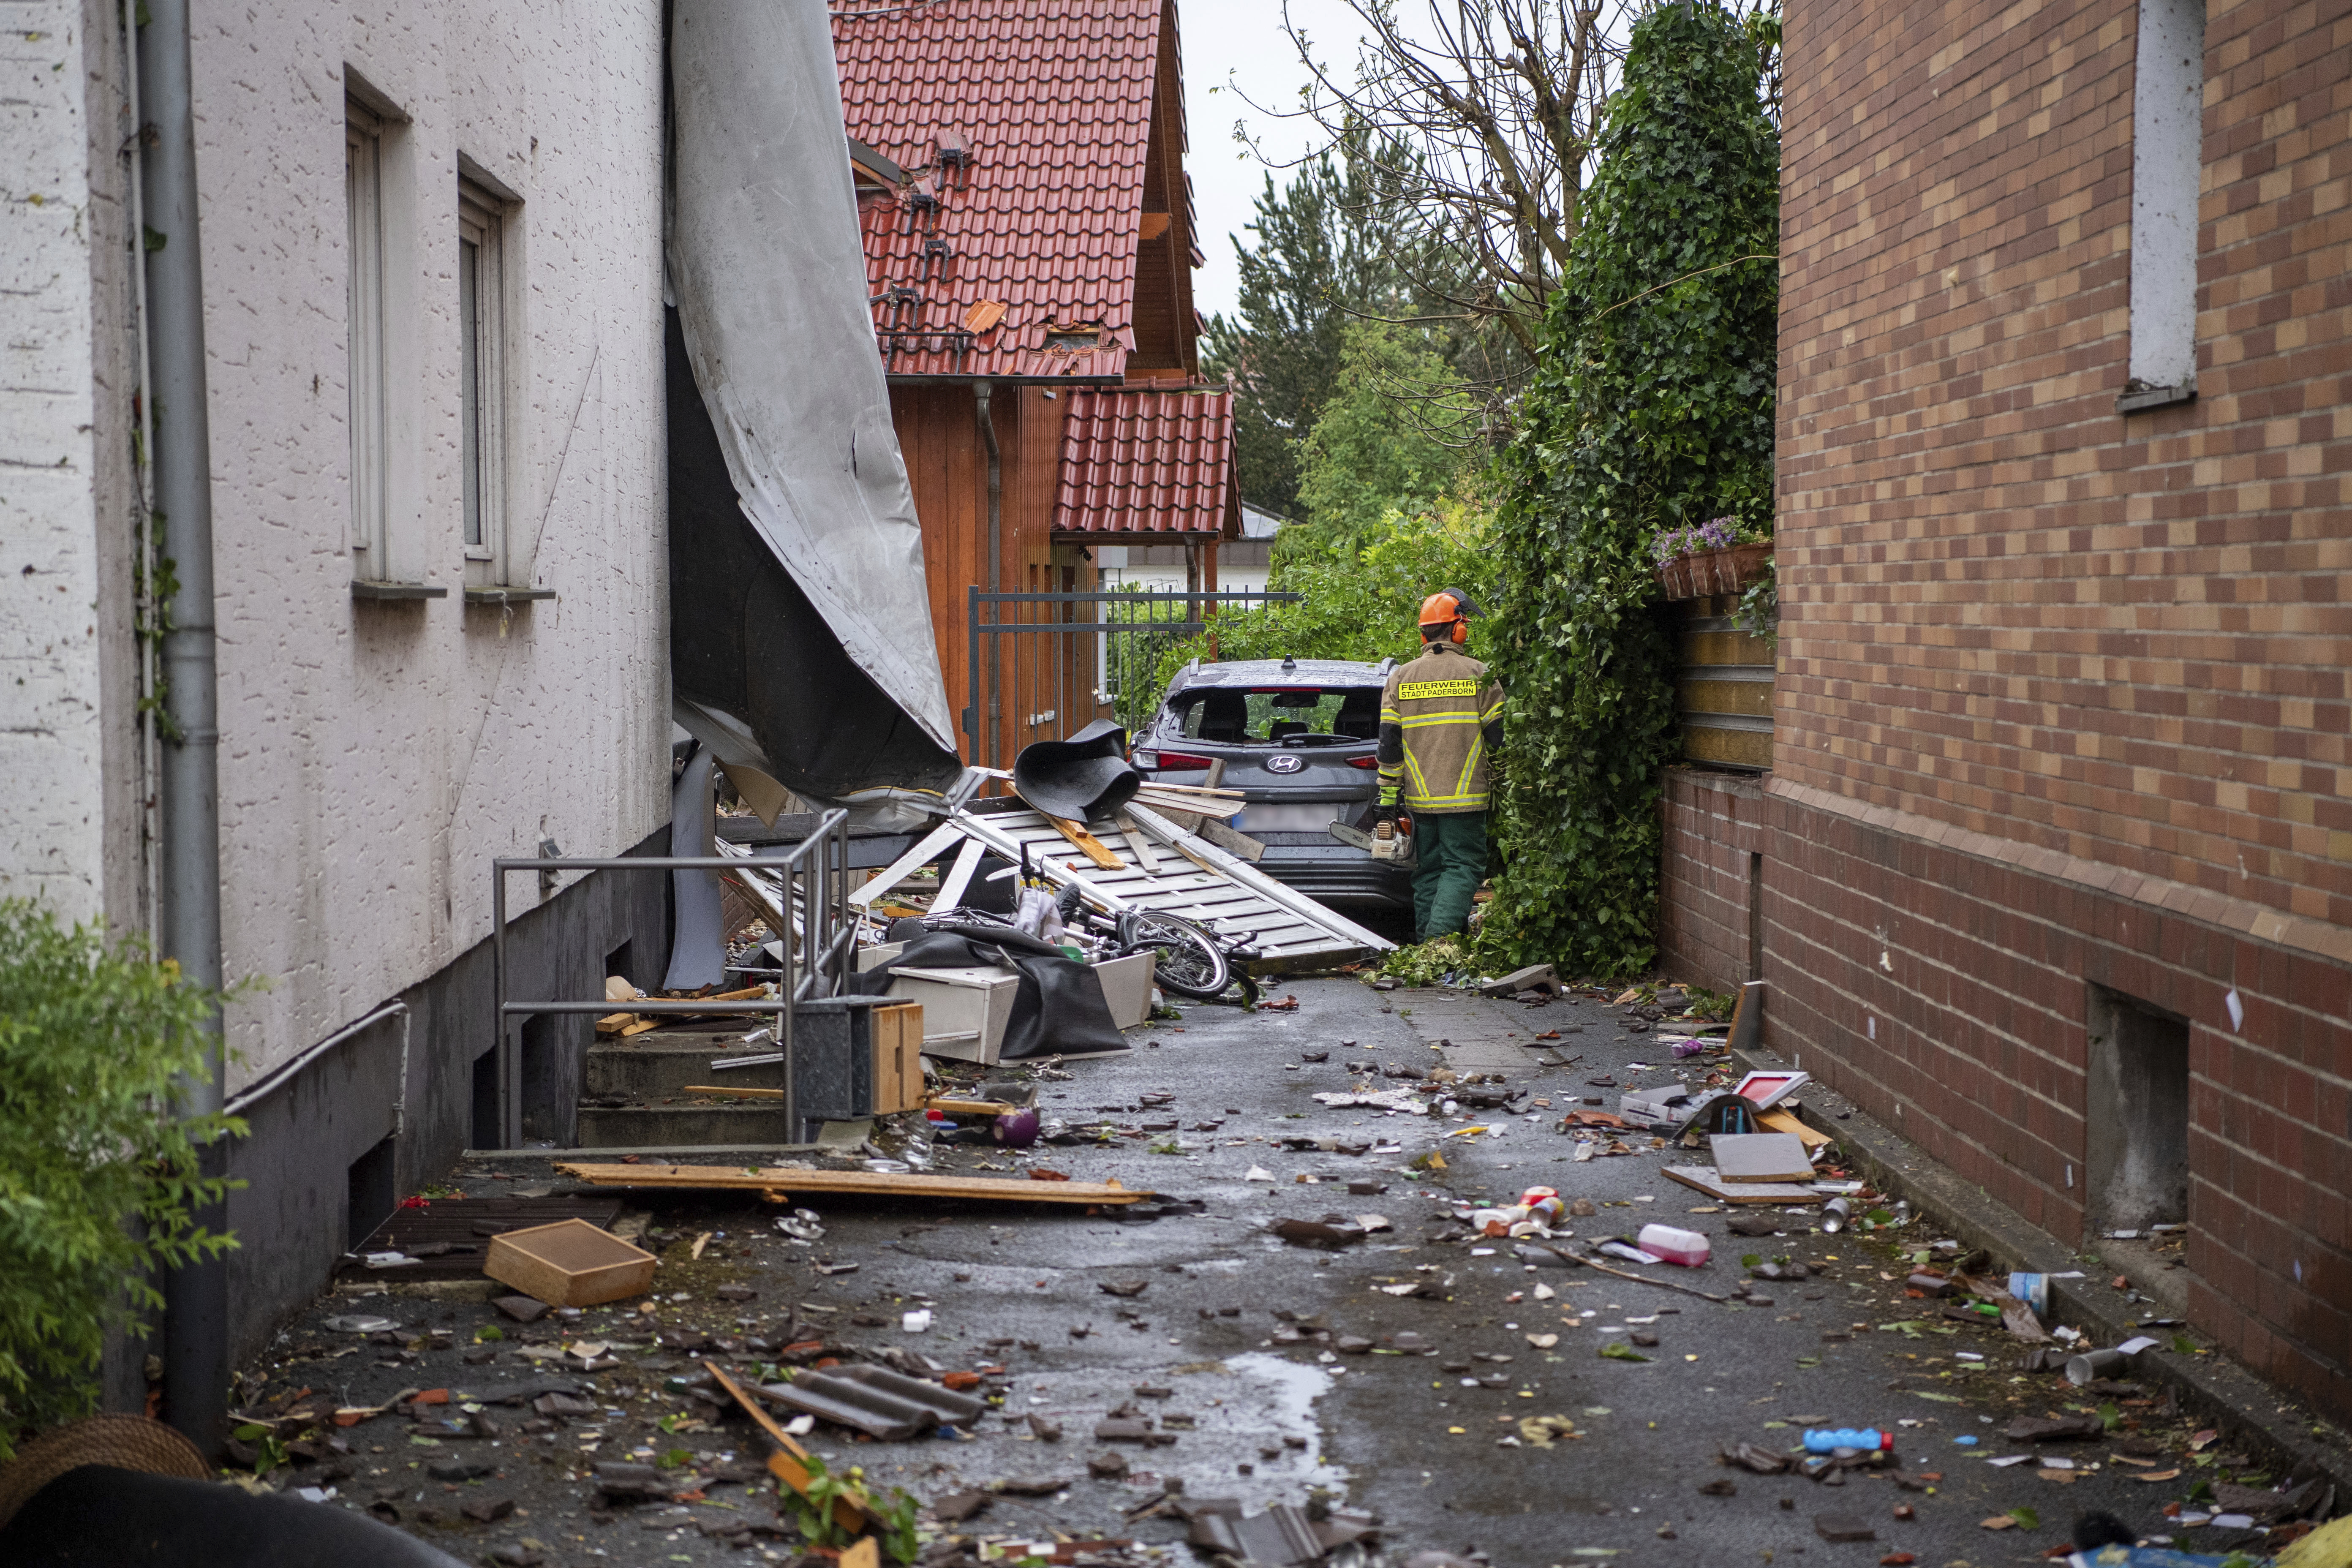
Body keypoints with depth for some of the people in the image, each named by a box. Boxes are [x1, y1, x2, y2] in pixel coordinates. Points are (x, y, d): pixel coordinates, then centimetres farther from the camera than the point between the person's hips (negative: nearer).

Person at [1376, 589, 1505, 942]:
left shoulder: (1399, 679, 5)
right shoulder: (1479, 676, -4)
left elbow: (1389, 747, 3)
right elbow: (1498, 739, -3)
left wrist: (1387, 806, 6)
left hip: (1419, 800, 3)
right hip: (1465, 799, -3)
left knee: (1428, 871, 14)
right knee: (1462, 866, -1)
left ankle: (1425, 943, 14)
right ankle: (1442, 936, -19)